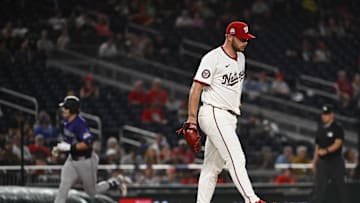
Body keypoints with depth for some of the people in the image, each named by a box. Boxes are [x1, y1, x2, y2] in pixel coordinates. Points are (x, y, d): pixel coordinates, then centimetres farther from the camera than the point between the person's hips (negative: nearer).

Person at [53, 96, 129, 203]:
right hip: (72, 159, 7)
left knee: (91, 192, 9)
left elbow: (86, 144, -31)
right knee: (64, 185, -11)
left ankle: (116, 182, 30)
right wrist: (59, 147, 5)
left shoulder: (79, 124, -26)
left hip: (86, 161, -7)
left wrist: (68, 147, -31)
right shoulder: (66, 121, 2)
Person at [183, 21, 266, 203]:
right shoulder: (213, 58, -12)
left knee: (213, 167, 9)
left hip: (229, 118, 9)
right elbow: (196, 88, -15)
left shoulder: (240, 57, 14)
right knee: (236, 158, -19)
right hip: (214, 114, -9)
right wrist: (192, 119, -20)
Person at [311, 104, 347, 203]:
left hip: (335, 161, -5)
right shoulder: (320, 128, 14)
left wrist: (326, 151, -31)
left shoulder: (338, 128, -5)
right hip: (322, 162, 5)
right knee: (319, 187, -2)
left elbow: (338, 143, -17)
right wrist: (314, 161, 15)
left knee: (340, 186, 1)